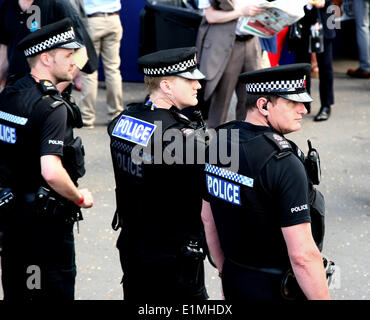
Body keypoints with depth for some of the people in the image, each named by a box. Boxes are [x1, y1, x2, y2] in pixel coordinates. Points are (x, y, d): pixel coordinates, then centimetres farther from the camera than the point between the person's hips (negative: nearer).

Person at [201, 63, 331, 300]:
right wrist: (323, 298, -17)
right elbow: (303, 254, -26)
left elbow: (207, 218, 12)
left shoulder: (219, 141, 0)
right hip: (276, 289, -7)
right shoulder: (283, 163, -24)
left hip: (234, 278, 8)